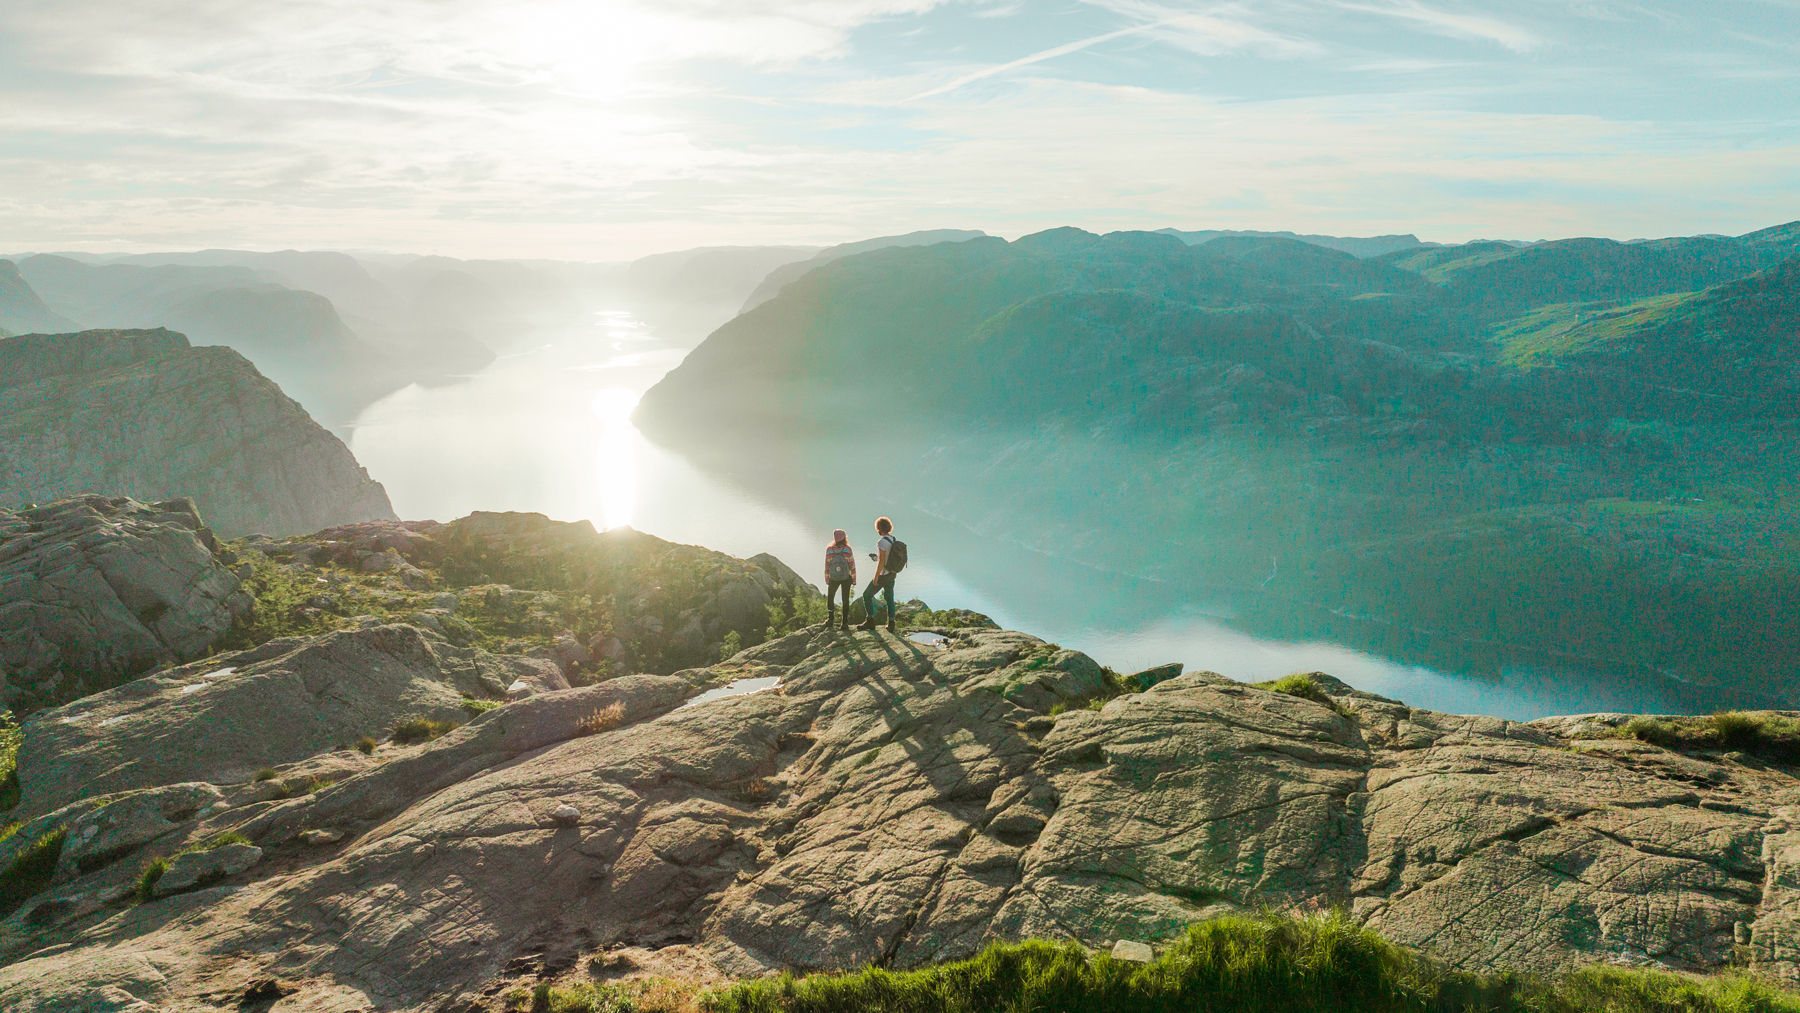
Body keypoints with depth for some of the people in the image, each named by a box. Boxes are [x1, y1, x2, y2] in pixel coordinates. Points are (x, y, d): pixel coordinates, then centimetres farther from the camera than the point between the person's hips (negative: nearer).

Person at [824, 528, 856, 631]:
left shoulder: (829, 550, -15)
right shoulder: (848, 550, -17)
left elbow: (827, 566, -7)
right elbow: (852, 566, -11)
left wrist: (827, 580, 6)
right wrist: (854, 580, 1)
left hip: (833, 579, 0)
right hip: (846, 579, 0)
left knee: (830, 597, 23)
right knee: (845, 599, 12)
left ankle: (830, 619, 21)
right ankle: (845, 622, 9)